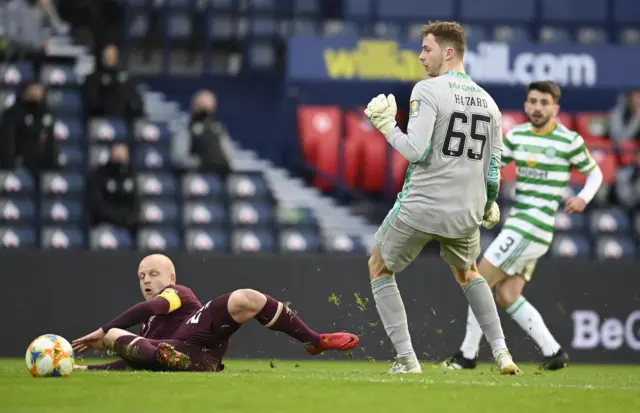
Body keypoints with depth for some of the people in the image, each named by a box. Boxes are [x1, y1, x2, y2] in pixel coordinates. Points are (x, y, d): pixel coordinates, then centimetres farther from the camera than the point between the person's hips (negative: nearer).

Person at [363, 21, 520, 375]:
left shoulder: (427, 90, -12)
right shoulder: (487, 101, 8)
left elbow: (415, 151, -20)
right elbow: (493, 168, 10)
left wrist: (386, 126, -4)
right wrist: (489, 205, 26)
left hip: (422, 206, -6)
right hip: (466, 212, 6)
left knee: (379, 267, 17)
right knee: (466, 273, 33)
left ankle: (406, 358, 7)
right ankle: (501, 352, 18)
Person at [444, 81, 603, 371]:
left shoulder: (569, 141, -5)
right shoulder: (517, 135, 10)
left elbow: (595, 173, 6)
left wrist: (584, 197, -12)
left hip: (534, 225, -7)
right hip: (518, 223, 7)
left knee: (479, 281, -7)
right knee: (506, 296, 4)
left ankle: (468, 354, 1)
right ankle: (553, 352, 8)